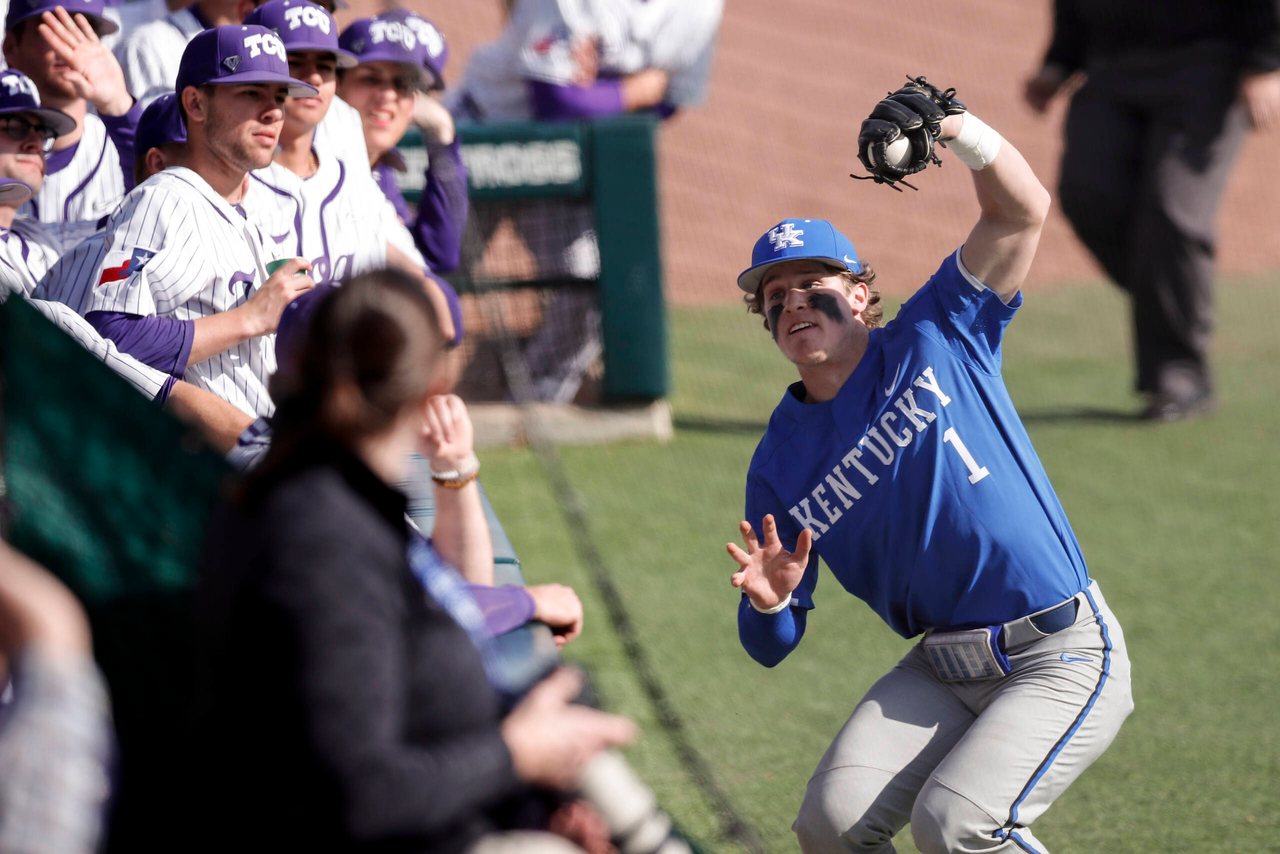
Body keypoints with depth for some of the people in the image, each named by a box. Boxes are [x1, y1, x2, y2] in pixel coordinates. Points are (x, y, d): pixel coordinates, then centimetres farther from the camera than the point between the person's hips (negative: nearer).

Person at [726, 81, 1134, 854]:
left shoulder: (933, 340, 0)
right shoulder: (781, 464, 6)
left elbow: (1023, 209, -8)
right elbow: (771, 647, 7)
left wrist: (953, 124, -25)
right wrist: (769, 602, -17)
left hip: (1064, 657, -4)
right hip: (942, 669, 5)